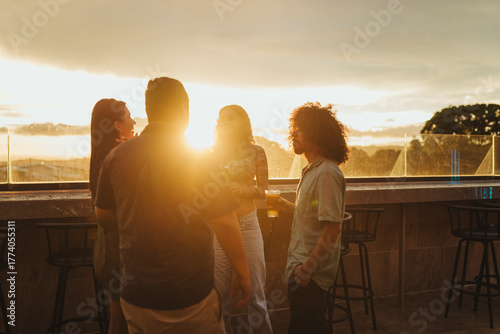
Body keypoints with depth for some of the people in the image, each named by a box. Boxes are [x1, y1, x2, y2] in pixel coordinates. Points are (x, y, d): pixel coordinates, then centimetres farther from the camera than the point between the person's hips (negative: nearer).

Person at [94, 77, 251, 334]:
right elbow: (225, 224, -17)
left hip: (133, 296, 5)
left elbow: (103, 213, 10)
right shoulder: (196, 159, -16)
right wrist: (243, 273, -4)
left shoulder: (116, 156, -3)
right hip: (186, 298, -4)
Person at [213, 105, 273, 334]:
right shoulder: (212, 152, 7)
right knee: (218, 291, 9)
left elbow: (264, 190, 4)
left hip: (247, 223, -1)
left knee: (254, 289, 3)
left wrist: (244, 190, -14)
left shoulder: (255, 152, 2)